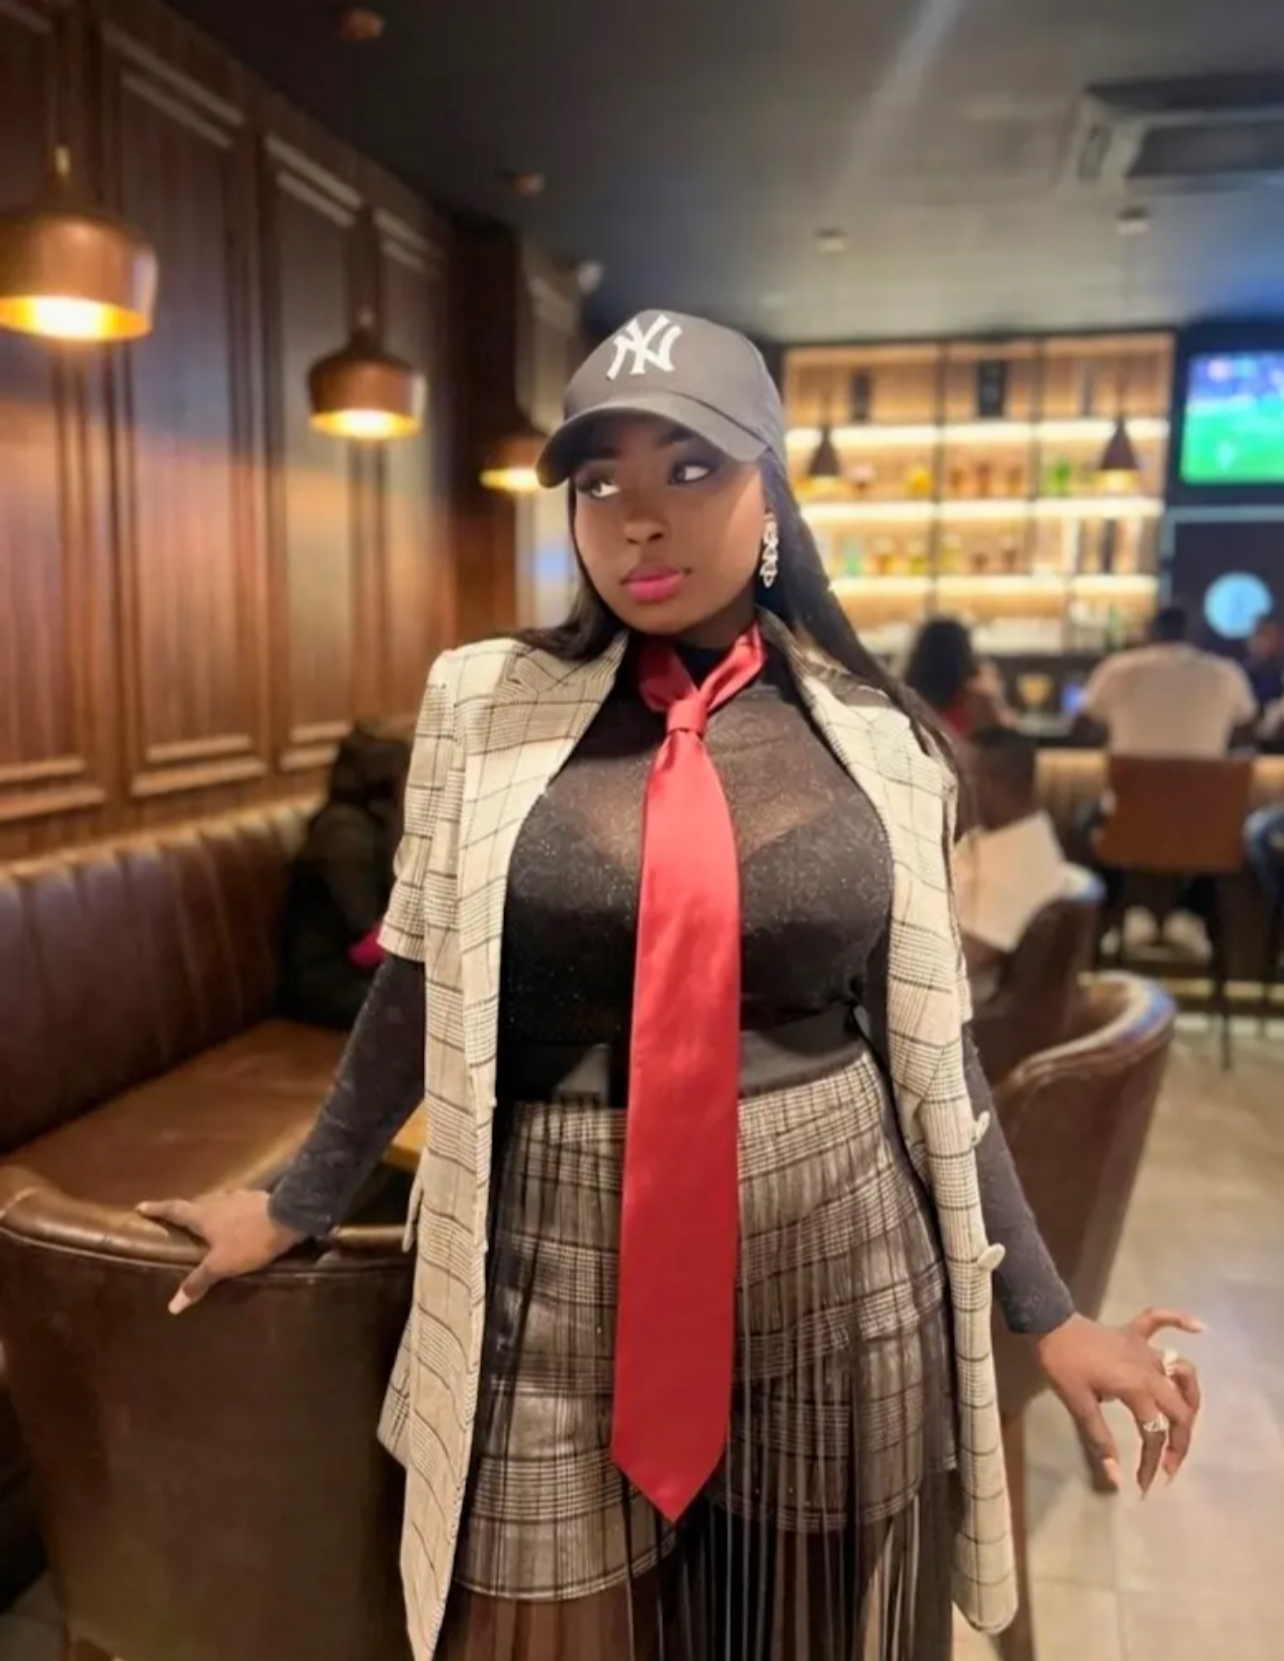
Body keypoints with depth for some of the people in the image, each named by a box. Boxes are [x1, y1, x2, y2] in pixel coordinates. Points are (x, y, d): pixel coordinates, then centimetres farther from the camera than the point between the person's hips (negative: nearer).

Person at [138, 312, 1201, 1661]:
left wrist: (1046, 1312, 6)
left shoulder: (874, 737, -2)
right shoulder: (484, 704, -4)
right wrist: (299, 1204, 13)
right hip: (563, 1270, 0)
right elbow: (417, 987, 6)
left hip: (840, 1269, 1)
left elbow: (929, 1038, 4)